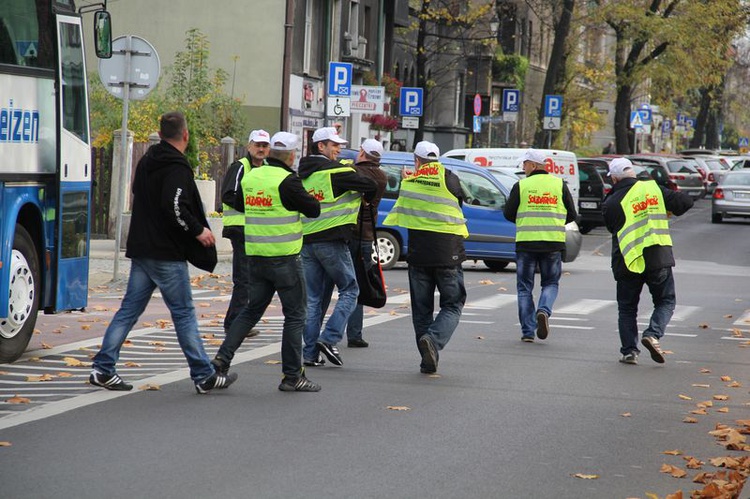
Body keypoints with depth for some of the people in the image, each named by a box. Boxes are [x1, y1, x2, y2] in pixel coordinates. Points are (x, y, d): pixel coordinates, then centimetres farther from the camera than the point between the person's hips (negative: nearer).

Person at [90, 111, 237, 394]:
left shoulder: (146, 162, 13)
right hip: (167, 254, -8)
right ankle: (204, 376, 4)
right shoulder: (177, 168, -15)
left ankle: (103, 369, 5)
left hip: (141, 250, 8)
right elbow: (174, 208, -26)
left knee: (130, 309, 9)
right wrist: (198, 230, -13)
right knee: (184, 313, -2)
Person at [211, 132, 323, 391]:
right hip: (284, 258, -7)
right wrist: (300, 199, 10)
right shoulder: (287, 181, -15)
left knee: (252, 309, 16)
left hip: (255, 256, 7)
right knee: (295, 314, 3)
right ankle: (292, 376, 4)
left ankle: (222, 357, 3)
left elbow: (238, 204, 23)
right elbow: (314, 209, -9)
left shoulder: (251, 176, 7)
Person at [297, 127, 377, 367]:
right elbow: (371, 187, -4)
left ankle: (310, 352, 5)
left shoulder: (302, 174, 14)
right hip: (332, 240, -7)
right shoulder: (335, 171, -8)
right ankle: (329, 339, -9)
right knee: (349, 290, 5)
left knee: (313, 298, 9)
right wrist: (363, 199, 17)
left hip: (306, 241, 7)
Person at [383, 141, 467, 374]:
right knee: (452, 305, 5)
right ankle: (434, 340, -22)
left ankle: (428, 360, 8)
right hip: (448, 252, -2)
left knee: (421, 308, 11)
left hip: (418, 252, 2)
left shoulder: (408, 182, 3)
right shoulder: (448, 178, -3)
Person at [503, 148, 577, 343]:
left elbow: (508, 214, 1)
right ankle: (544, 310, -13)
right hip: (553, 243, 1)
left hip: (526, 242, -1)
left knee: (525, 287, 9)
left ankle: (528, 331, 3)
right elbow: (571, 215, 7)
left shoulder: (521, 186, -2)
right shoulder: (559, 185, 4)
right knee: (551, 283, 16)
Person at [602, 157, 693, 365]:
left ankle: (629, 350, 5)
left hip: (628, 261, -1)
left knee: (627, 308, 13)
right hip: (659, 259, 1)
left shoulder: (612, 203, -7)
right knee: (666, 302, 14)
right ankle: (653, 334, -9)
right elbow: (685, 202, 3)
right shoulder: (653, 189, -1)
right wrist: (666, 213, 20)